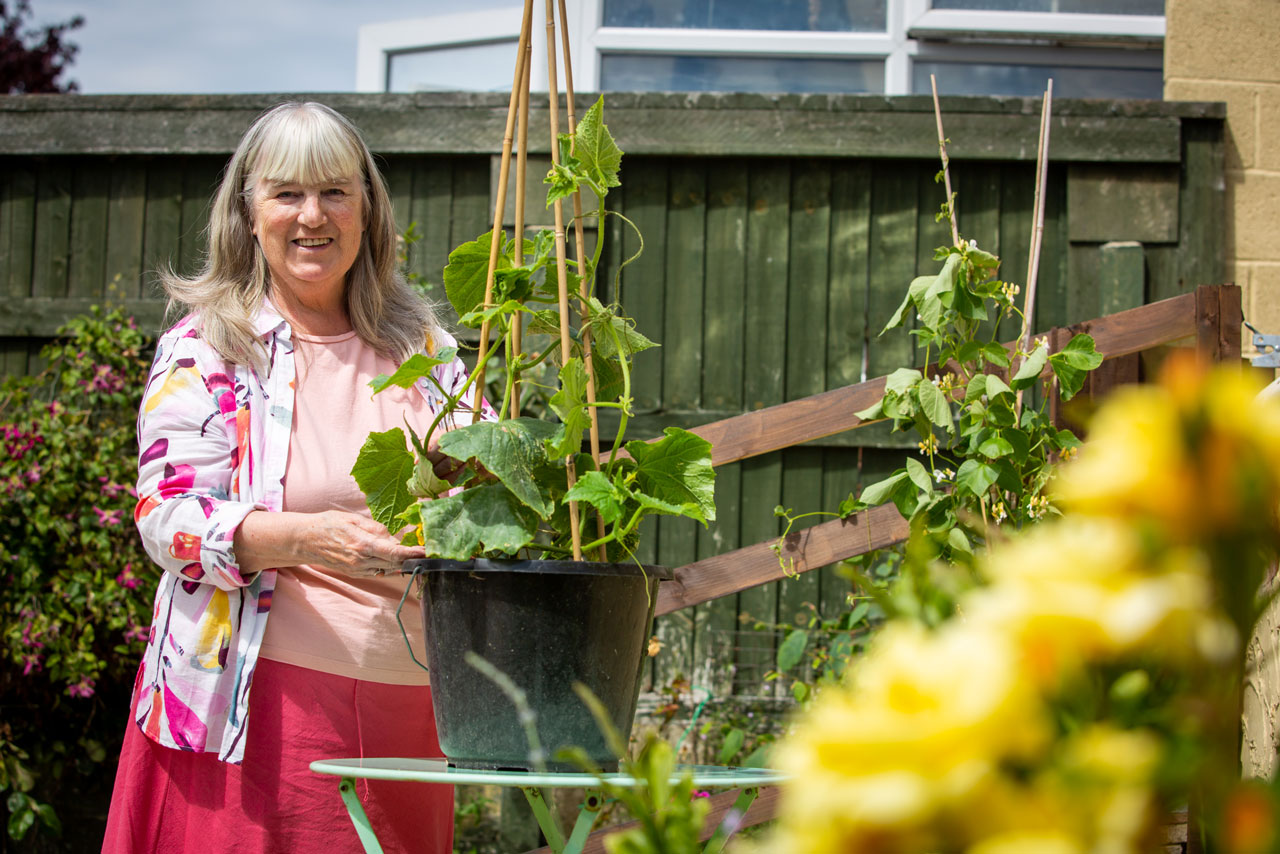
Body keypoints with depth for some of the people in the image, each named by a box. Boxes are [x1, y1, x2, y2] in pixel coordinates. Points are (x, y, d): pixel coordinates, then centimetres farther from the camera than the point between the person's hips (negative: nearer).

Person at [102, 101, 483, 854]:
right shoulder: (205, 351, 0)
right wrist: (305, 538, -26)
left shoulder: (421, 346, 12)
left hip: (405, 706, 4)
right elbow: (169, 517, -9)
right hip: (253, 703, -4)